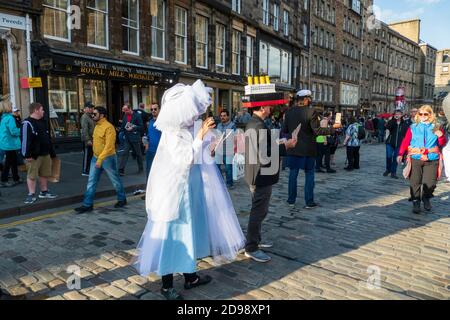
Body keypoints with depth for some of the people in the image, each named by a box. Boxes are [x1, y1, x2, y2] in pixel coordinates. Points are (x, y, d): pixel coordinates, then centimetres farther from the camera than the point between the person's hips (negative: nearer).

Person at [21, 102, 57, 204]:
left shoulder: (43, 122, 15)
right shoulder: (27, 123, -12)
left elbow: (48, 138, 20)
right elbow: (25, 140, -17)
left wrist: (52, 152, 19)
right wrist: (27, 155, -21)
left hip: (45, 154, 8)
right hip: (34, 155, -8)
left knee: (44, 174, 14)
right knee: (32, 175, -1)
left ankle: (44, 192, 25)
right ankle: (31, 194, 6)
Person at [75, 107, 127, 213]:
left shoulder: (108, 127, -17)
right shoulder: (97, 126, 10)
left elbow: (109, 146, -22)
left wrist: (100, 159, -26)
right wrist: (96, 158, 14)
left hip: (107, 158, -8)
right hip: (95, 158, 8)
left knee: (115, 180, 9)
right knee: (91, 182, 5)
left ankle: (122, 200, 27)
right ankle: (88, 205, 10)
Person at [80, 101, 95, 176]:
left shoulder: (90, 117, 17)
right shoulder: (84, 117, -13)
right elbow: (85, 129, -21)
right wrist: (88, 140, -26)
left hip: (91, 140, 9)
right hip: (87, 140, -9)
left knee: (91, 155, 14)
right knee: (87, 155, -4)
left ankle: (89, 169, 23)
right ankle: (85, 171, 2)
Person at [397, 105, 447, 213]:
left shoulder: (436, 127, 8)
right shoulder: (413, 127, 5)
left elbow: (442, 144, 10)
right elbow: (405, 142, 2)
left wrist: (440, 135, -11)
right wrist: (400, 154, -8)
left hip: (431, 160, 1)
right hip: (415, 159, 0)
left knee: (430, 183, -3)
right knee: (415, 182, -1)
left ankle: (426, 198, 26)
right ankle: (416, 202, 13)